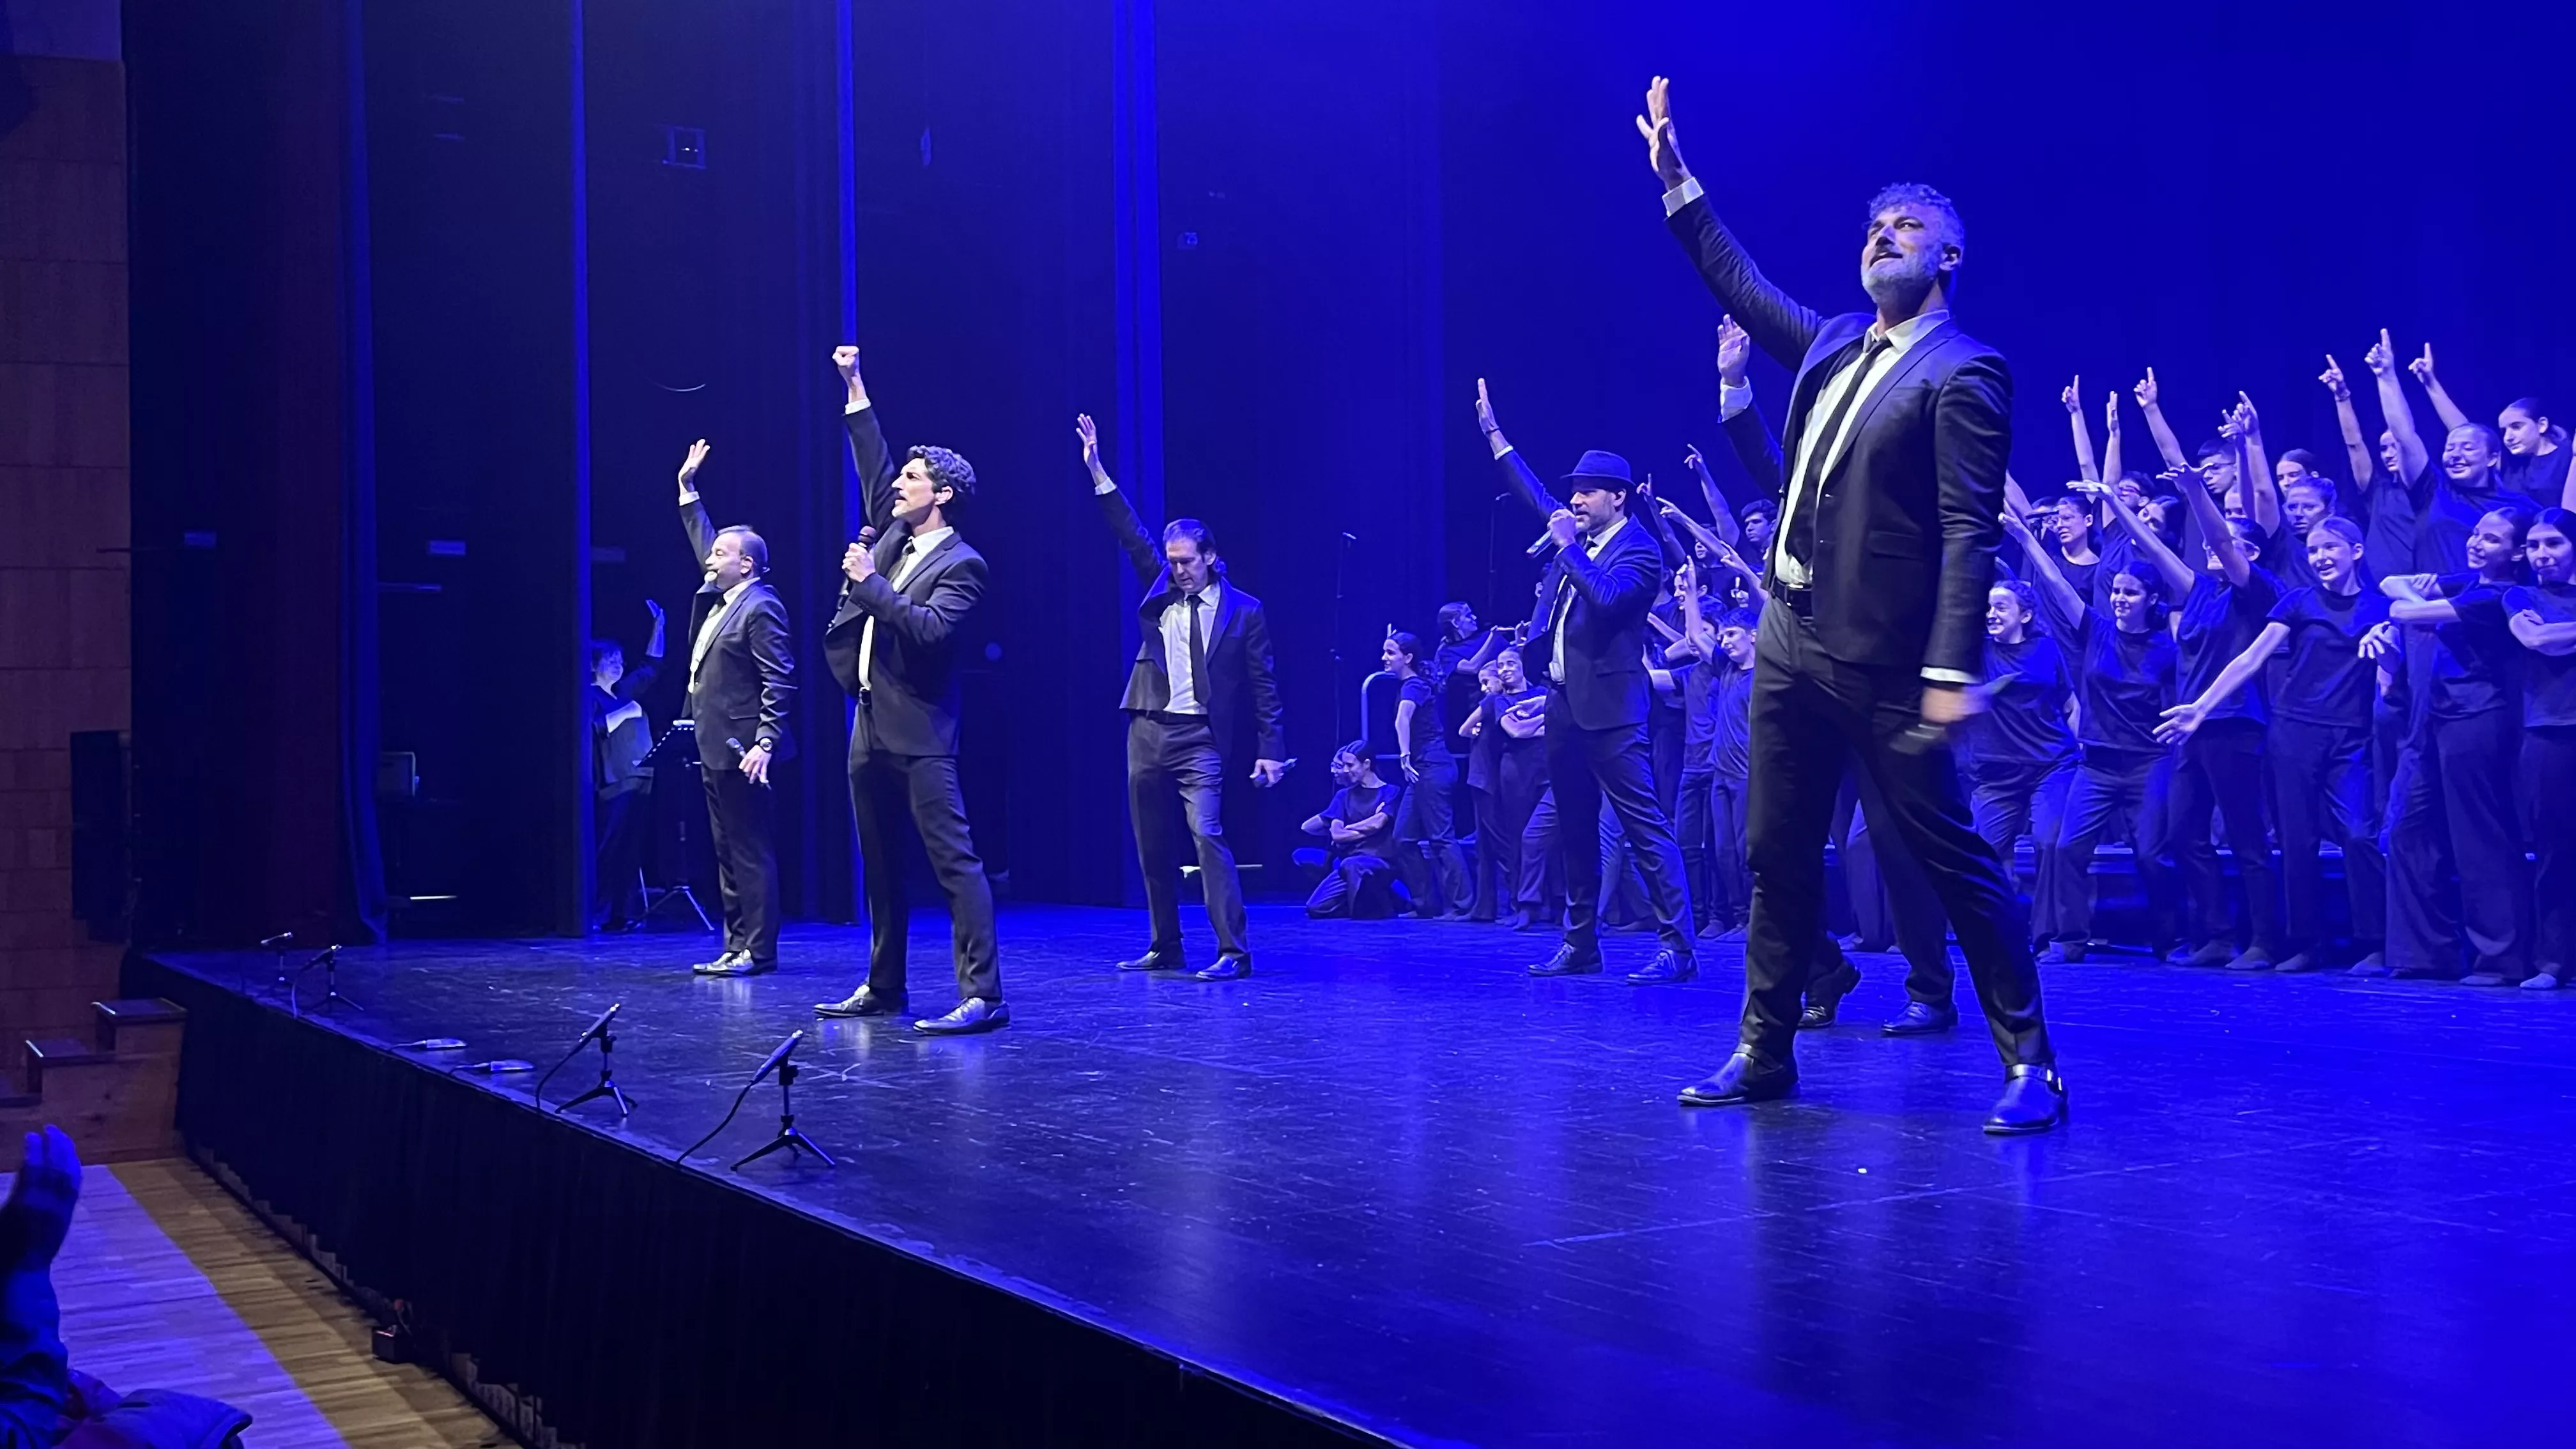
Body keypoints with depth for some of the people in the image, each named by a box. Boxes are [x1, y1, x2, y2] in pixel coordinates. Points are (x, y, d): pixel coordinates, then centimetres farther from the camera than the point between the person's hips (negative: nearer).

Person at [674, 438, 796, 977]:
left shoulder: (760, 608, -13)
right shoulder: (718, 597, 14)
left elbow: (780, 681, -18)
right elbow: (704, 544, 31)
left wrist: (765, 742, -24)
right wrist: (688, 490, 29)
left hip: (741, 750, -10)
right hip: (715, 748, 10)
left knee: (750, 851, -6)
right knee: (728, 852, 11)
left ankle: (757, 951, -2)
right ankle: (736, 947, 16)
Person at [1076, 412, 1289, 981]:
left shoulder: (1243, 610, 0)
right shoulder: (1160, 593, 11)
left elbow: (1263, 687, 0)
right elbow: (1131, 536, 6)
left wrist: (1270, 750, -6)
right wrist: (1097, 473, -1)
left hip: (1201, 738, -5)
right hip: (1148, 731, 5)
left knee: (1207, 835, -18)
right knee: (1153, 846, 9)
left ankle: (1232, 952, -16)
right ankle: (1164, 949, 20)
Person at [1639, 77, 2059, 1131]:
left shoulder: (1962, 374, -7)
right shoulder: (1834, 347, 14)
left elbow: (1970, 532, -15)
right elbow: (1741, 287, 28)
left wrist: (1951, 669, -22)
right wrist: (1676, 183, 27)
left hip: (1883, 663, -8)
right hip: (1791, 642, 8)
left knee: (1954, 857, -4)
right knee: (1778, 856, 11)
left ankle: (2030, 1065, 4)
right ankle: (1764, 1053, 20)